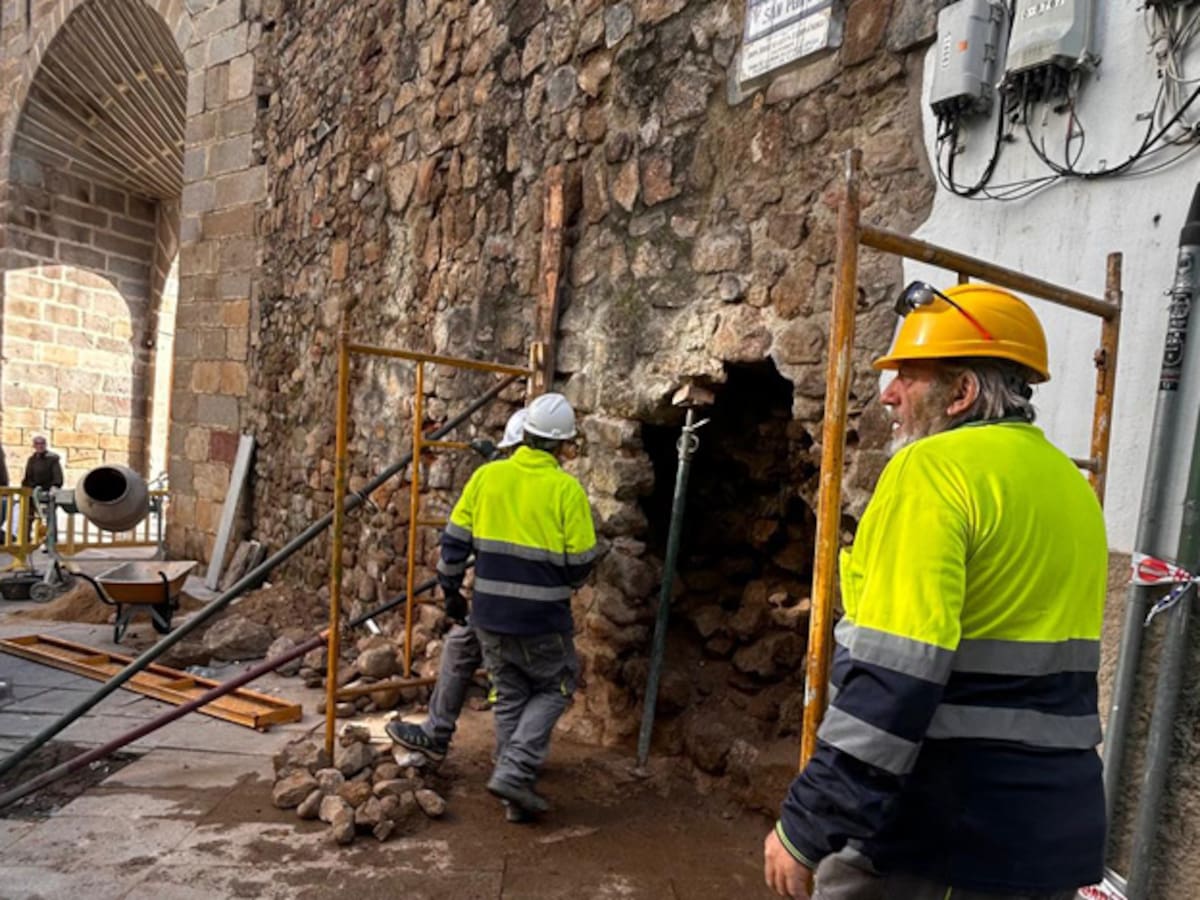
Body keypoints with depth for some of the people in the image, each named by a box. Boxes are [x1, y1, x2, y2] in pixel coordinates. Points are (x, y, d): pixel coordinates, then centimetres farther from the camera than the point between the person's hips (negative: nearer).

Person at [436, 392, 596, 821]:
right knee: (554, 689, 17)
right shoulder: (566, 488, -11)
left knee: (509, 697, 19)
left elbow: (454, 540, 3)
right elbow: (581, 562, -8)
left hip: (489, 613, 4)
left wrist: (451, 589, 17)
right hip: (541, 618, -4)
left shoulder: (485, 476, -1)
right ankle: (513, 771, 5)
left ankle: (515, 786, 26)